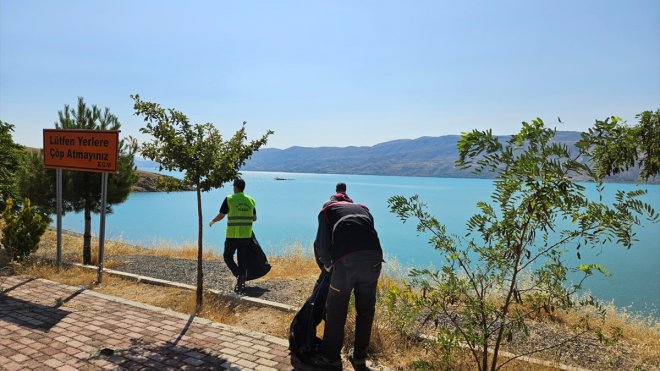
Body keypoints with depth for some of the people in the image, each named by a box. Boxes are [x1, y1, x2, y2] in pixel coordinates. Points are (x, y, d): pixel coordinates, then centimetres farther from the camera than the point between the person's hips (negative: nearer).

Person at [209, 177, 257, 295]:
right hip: (246, 236, 4)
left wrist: (212, 221, 15)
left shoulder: (229, 199, -8)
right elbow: (254, 218, 12)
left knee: (227, 256, 12)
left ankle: (239, 275, -8)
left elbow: (221, 216, -5)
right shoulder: (251, 200, 6)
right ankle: (241, 285, 13)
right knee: (242, 259, 12)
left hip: (232, 236, -4)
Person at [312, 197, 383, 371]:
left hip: (347, 259, -4)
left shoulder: (327, 211, 21)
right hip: (374, 257, 4)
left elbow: (321, 244, 10)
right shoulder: (363, 209, 33)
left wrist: (328, 264, 28)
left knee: (336, 309, 12)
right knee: (366, 309, 19)